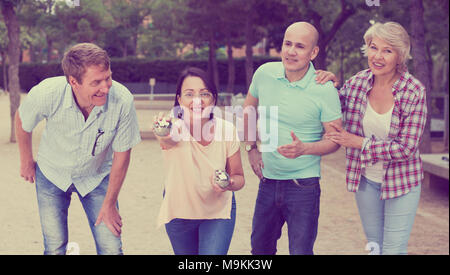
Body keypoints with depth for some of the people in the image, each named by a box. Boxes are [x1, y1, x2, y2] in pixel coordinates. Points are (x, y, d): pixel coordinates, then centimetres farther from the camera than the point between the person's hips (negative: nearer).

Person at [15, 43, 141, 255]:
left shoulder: (122, 100, -31)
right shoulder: (46, 94, -31)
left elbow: (121, 154, -15)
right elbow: (22, 121, -5)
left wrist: (109, 204, -7)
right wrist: (26, 162, 7)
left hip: (97, 177, 0)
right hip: (52, 175, 0)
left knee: (111, 249, -6)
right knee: (55, 248, -2)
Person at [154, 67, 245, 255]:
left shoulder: (226, 129, -17)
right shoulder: (175, 128, -24)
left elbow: (238, 176, -6)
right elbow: (171, 139, -50)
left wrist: (230, 183, -29)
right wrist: (165, 135, -73)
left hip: (218, 211, 0)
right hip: (179, 212, 0)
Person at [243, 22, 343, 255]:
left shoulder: (325, 90, -15)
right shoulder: (265, 73, -3)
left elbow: (334, 140, -8)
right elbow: (248, 110, 16)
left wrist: (304, 148, -25)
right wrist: (251, 147, 9)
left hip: (303, 185, -4)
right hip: (268, 180, 4)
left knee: (300, 251, 1)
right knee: (260, 247, 19)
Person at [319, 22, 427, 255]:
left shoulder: (414, 92, -19)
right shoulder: (356, 83, -8)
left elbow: (406, 148, -20)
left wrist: (359, 142, -21)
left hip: (401, 181, -4)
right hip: (366, 179, 4)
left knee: (394, 249, 4)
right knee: (373, 245, 20)